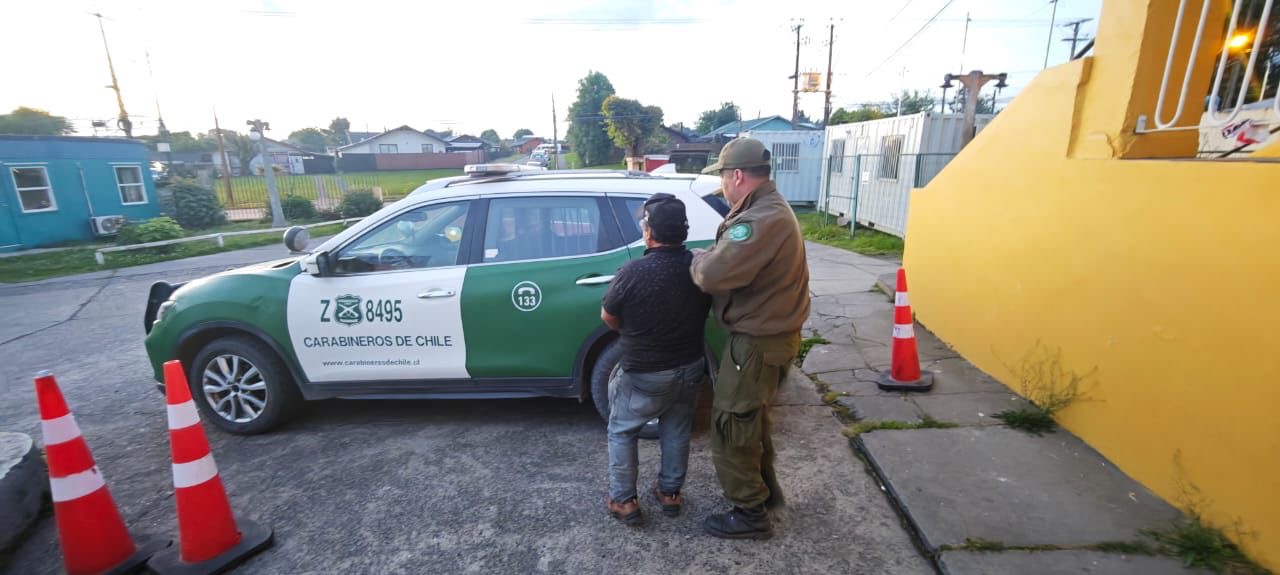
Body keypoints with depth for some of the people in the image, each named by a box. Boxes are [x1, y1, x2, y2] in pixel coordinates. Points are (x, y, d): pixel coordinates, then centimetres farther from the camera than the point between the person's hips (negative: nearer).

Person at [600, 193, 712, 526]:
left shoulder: (633, 272, -25)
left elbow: (608, 318, -8)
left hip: (643, 374, -4)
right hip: (690, 368, 5)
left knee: (621, 433, 18)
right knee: (677, 432, 23)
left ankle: (624, 501, 27)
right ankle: (670, 493, 38)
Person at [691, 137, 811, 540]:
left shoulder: (762, 220, -27)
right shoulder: (769, 207, 9)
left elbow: (713, 274, -33)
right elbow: (737, 263, 10)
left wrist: (697, 259, -12)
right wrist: (711, 257, -5)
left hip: (759, 340, -11)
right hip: (769, 331, 11)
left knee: (731, 426, 5)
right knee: (751, 418, 25)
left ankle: (750, 514, 23)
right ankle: (765, 488, 44)